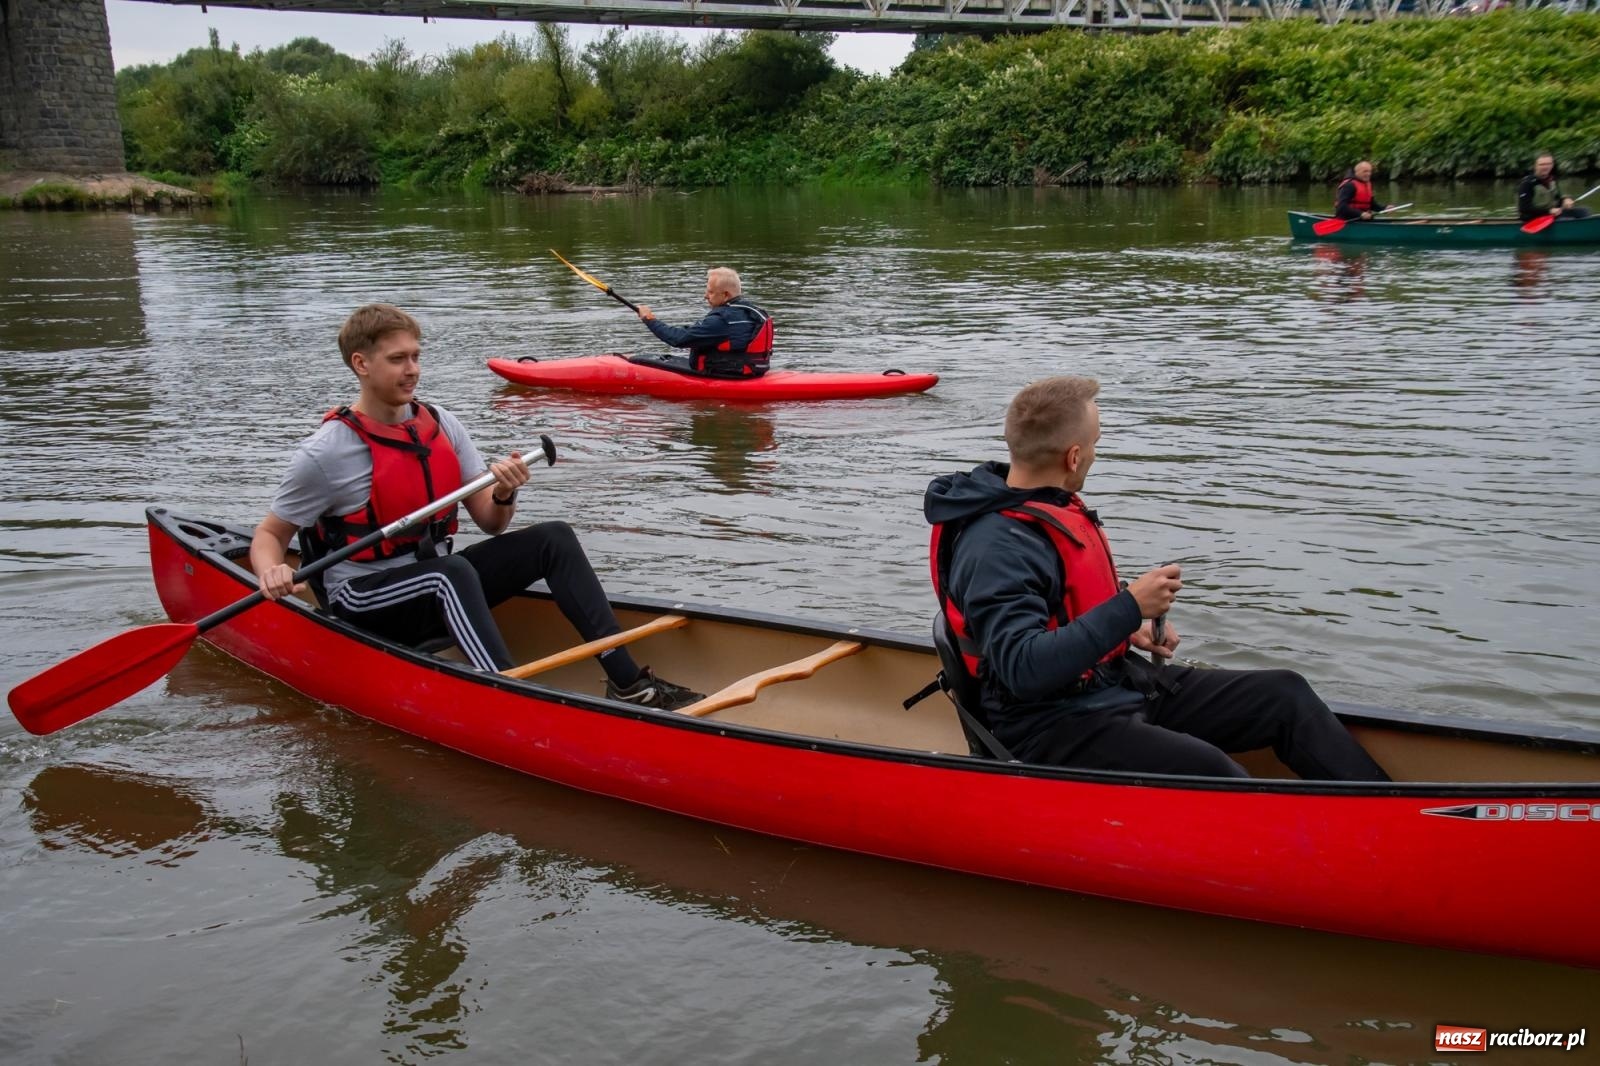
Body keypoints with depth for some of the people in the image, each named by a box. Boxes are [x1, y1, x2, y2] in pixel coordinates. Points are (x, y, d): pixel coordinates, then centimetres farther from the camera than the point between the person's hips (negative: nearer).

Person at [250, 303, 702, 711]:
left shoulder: (442, 425, 2)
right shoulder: (325, 451, -13)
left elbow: (491, 524, 3)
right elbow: (268, 534, -5)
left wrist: (504, 495, -20)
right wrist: (272, 574, -27)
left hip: (434, 586, 6)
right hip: (361, 604, -6)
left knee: (554, 538, -12)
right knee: (451, 571, -37)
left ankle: (626, 681, -21)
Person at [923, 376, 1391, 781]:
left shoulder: (1049, 507, 8)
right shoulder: (996, 546, -24)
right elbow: (1023, 669, -32)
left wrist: (1127, 629, 7)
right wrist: (1128, 608, -29)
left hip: (1120, 683, 10)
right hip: (1053, 728, -10)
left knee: (1284, 693, 4)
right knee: (1204, 769, -31)